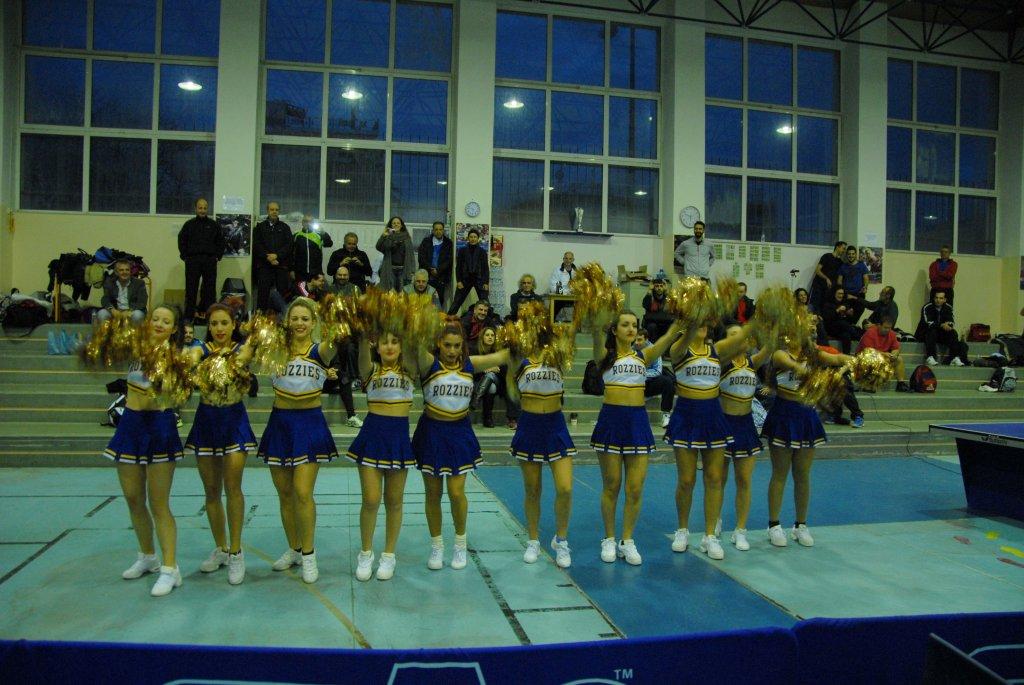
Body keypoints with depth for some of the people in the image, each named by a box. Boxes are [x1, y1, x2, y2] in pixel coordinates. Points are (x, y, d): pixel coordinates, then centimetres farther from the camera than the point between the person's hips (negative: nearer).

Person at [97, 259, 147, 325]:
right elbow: (105, 300, -1)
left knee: (138, 315, -34)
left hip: (131, 313, -2)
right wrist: (112, 309, -24)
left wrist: (130, 311, -26)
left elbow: (142, 302, -8)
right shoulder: (109, 282, 9)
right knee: (101, 314, -26)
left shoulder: (139, 283, 3)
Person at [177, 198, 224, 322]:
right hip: (192, 261, 0)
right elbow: (181, 241, 10)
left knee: (210, 290, 2)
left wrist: (217, 256, 3)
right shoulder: (189, 224, 8)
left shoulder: (213, 225, 9)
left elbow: (221, 242, 12)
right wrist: (185, 256, 2)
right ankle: (188, 317, 4)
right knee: (191, 290, 0)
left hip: (210, 261, 1)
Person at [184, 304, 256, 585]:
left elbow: (242, 358, -26)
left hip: (234, 418, -2)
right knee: (211, 490, 10)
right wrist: (192, 362, -48)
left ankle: (236, 551, 4)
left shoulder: (242, 348, -2)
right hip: (206, 419, 3)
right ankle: (220, 549, 25)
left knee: (232, 487, -8)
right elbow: (192, 359, -24)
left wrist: (226, 355, -48)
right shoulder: (202, 348, -1)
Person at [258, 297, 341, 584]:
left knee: (303, 493, -7)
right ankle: (293, 549, 28)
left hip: (310, 423, -4)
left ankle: (308, 553, 10)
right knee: (284, 493, 11)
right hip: (279, 423, 4)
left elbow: (331, 346, -28)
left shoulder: (319, 350, -6)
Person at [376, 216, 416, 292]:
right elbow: (378, 247, -8)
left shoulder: (407, 237, 9)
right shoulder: (387, 238, 6)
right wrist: (383, 236, -24)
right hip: (390, 269, 0)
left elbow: (411, 254, 6)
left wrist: (412, 270, -2)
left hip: (404, 269, 1)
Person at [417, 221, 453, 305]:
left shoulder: (448, 243, 7)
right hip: (426, 275, 0)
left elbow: (449, 260, 0)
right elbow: (421, 257, 2)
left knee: (440, 299, -5)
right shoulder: (426, 241, 9)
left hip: (441, 277, 0)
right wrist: (431, 269, -8)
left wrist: (438, 270, -9)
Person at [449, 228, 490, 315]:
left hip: (479, 279, 0)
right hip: (465, 278, 0)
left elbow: (486, 268, 5)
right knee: (456, 302, -2)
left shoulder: (482, 252, 6)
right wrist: (458, 281, -4)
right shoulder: (462, 250, 6)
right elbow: (458, 267, 6)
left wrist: (486, 282, -3)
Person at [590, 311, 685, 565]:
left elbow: (671, 335, -4)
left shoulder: (643, 356, 10)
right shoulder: (605, 355, 2)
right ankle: (609, 540, 21)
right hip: (610, 419, -3)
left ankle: (627, 541, 18)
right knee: (611, 486, 6)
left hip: (638, 420, 3)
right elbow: (598, 329, -19)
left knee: (635, 488, 3)